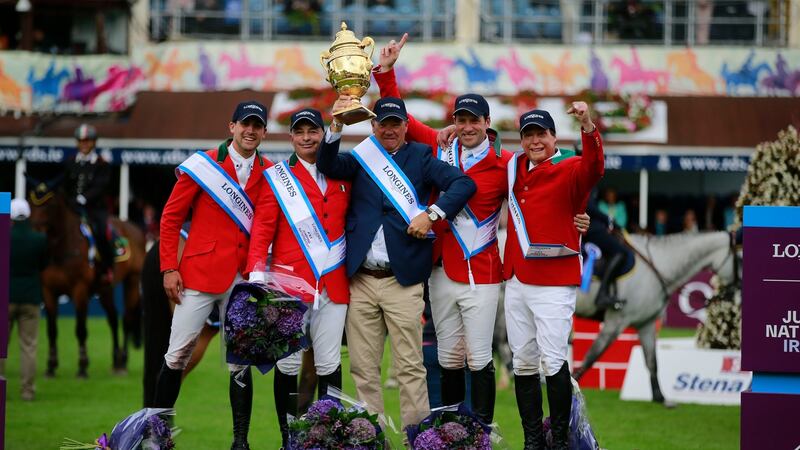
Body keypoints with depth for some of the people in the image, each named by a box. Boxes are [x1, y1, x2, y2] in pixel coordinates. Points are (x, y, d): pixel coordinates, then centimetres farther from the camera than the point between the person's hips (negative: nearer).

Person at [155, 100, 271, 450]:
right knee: (178, 354, 0)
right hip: (200, 273, -2)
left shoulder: (270, 173, 6)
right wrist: (169, 268, -4)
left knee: (240, 362, 3)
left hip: (245, 279, 2)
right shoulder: (203, 164, -1)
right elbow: (171, 217, 2)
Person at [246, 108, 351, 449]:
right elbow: (262, 229, -2)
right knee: (289, 363, -1)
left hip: (333, 283, 2)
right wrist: (257, 273, -14)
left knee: (329, 362, 3)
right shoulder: (277, 177, 2)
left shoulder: (341, 174, 12)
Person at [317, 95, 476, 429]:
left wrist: (431, 214, -16)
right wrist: (336, 126, -21)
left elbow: (464, 184, -5)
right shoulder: (362, 159, 12)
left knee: (410, 365, -4)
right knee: (362, 367, 4)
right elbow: (328, 166, -6)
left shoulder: (420, 157, 5)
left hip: (402, 279, -3)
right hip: (361, 279, 3)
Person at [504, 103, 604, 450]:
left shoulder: (569, 170, -6)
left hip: (555, 284, -6)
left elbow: (593, 168, -29)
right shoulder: (514, 168, 13)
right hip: (516, 281, 6)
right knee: (523, 362, 8)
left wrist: (587, 127, -45)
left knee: (552, 361, -12)